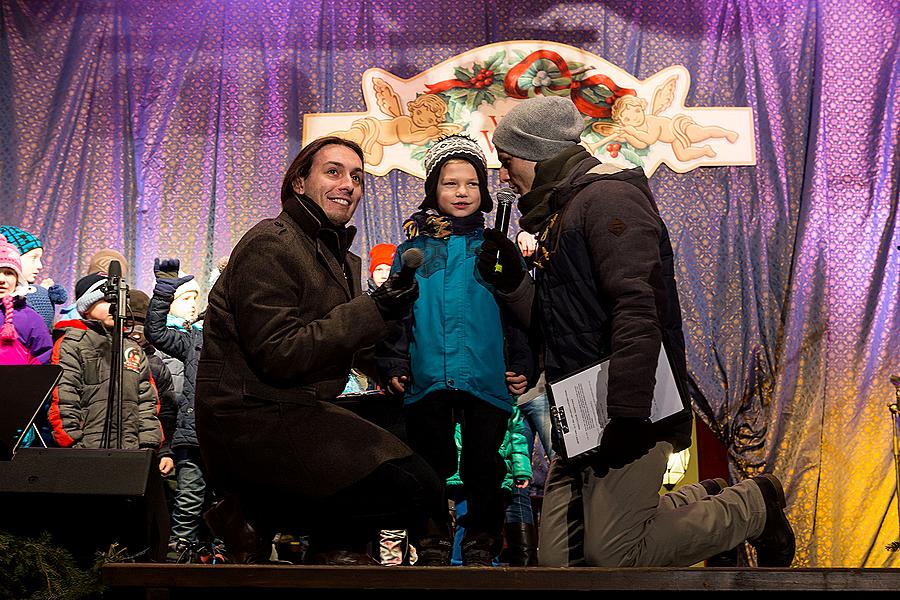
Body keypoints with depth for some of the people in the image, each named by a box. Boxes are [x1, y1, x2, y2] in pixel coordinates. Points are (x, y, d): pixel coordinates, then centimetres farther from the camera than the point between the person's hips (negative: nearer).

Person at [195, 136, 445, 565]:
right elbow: (278, 355, -20)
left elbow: (353, 349, 17)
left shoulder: (340, 256, 18)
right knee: (409, 491, -21)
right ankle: (255, 517, -8)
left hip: (298, 412, 9)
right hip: (250, 421, -9)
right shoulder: (270, 245, -11)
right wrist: (373, 312, -21)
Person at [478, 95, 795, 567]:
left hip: (631, 410, -10)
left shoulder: (608, 197, -10)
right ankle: (701, 505, 19)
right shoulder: (558, 213, 21)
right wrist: (511, 281, 8)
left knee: (613, 554, -15)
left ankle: (753, 506, 8)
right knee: (559, 559, 3)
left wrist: (627, 414, -27)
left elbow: (639, 310, -22)